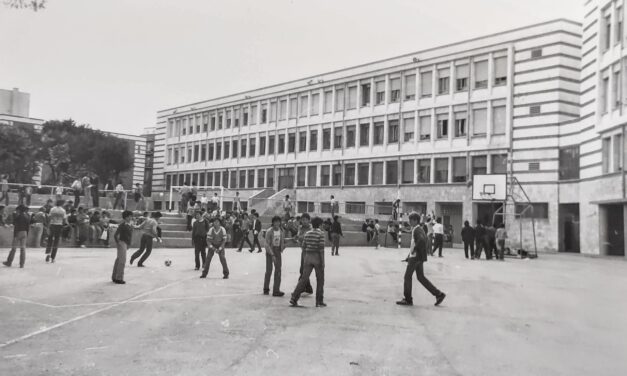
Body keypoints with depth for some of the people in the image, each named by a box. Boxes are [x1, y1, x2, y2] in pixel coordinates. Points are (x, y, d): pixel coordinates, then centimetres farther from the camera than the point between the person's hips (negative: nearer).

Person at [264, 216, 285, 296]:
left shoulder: (282, 232, 2)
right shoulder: (269, 232, -13)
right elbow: (267, 244, -15)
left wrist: (282, 248, -7)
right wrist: (272, 255, -21)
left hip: (278, 251, 4)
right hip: (270, 251, -4)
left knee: (278, 270, -2)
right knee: (269, 270, 1)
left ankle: (276, 290, 0)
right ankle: (266, 289, 19)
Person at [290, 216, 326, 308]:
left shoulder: (307, 233, 8)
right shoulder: (320, 233, -9)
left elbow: (304, 247, 10)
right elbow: (321, 248, -14)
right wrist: (323, 262, -12)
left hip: (308, 257, 5)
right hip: (317, 258, -5)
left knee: (304, 278, 5)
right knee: (320, 280, 9)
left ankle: (294, 299, -2)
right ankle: (319, 301, 12)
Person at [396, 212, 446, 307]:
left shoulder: (417, 230, -15)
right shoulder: (419, 229, 16)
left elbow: (422, 240, -35)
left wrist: (414, 249, -24)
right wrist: (409, 256, 22)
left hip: (416, 257, -10)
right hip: (419, 257, 10)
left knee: (407, 277, 0)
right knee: (421, 277, 13)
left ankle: (408, 299, 8)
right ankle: (438, 294, 14)